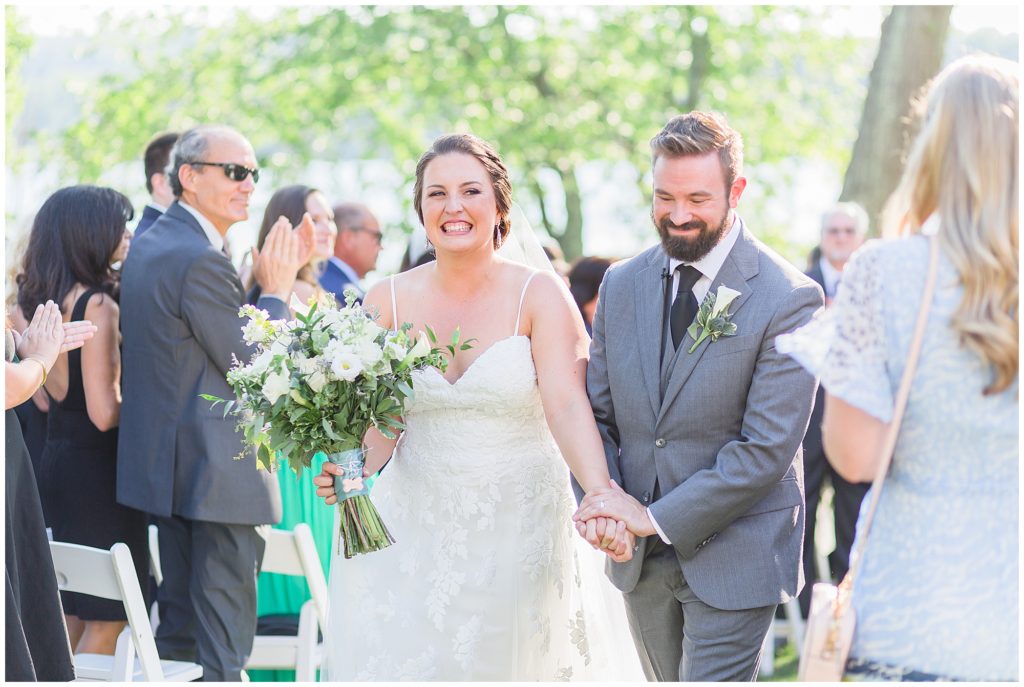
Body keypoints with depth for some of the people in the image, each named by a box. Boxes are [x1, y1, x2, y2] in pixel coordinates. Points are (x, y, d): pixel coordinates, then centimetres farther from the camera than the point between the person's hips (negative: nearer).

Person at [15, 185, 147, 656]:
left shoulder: (40, 300, 8)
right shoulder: (97, 306, -18)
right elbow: (104, 413, -22)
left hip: (54, 459, 9)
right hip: (96, 465, -9)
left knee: (69, 615, 17)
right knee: (107, 618, 0)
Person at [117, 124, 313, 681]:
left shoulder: (149, 245, 12)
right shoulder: (201, 259, -20)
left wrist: (269, 279, 6)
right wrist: (277, 288, -7)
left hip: (166, 465, 10)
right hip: (217, 473, -10)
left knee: (179, 624, 17)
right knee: (223, 639, -4)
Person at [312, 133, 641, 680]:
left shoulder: (540, 296, -8)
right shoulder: (388, 301, 0)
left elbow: (567, 406, -21)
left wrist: (601, 497, -37)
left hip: (517, 530, -1)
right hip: (413, 529, 2)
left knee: (505, 665, 10)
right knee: (396, 662, 1)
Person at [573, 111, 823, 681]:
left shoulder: (789, 299, -14)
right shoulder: (622, 284, 4)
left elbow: (767, 447, -18)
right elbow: (596, 413, 9)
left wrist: (656, 517, -19)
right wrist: (604, 506, -10)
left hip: (733, 554, -5)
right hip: (640, 555, 6)